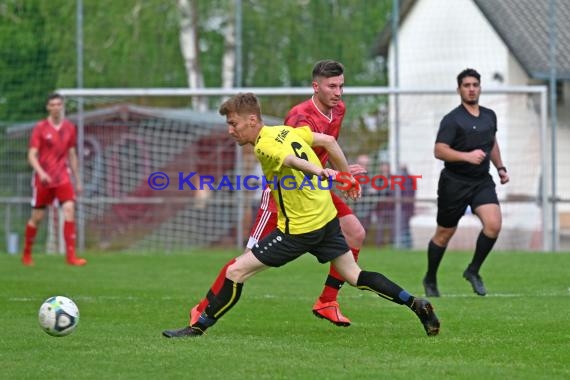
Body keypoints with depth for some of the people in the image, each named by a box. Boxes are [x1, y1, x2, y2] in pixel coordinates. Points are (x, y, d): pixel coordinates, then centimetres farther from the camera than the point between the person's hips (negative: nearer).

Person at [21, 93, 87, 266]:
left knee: (69, 209, -16)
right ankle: (26, 254, 23)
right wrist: (41, 172, -27)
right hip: (43, 178, -2)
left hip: (63, 177, 2)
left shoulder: (69, 127, 6)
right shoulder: (40, 128, -5)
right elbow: (32, 155, -10)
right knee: (37, 216, 4)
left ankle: (71, 255, -17)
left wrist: (77, 180, 16)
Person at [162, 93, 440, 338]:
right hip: (327, 218, 9)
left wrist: (321, 172, -56)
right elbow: (328, 141, 12)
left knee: (236, 272, -4)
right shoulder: (285, 131, 7)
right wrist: (346, 176, 20)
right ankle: (416, 304, 11)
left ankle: (198, 328, 2)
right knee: (354, 276, 18)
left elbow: (293, 160, -38)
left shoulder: (264, 146, -18)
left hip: (299, 229, -9)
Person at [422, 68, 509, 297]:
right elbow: (439, 150, -21)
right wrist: (467, 156, -32)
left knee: (493, 224, -18)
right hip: (454, 183, -4)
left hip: (482, 182, 4)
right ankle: (430, 280, 27)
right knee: (444, 234, 6)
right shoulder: (452, 120, -12)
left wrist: (500, 167, 21)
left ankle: (473, 271, 2)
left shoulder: (489, 116, 9)